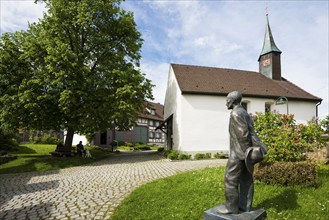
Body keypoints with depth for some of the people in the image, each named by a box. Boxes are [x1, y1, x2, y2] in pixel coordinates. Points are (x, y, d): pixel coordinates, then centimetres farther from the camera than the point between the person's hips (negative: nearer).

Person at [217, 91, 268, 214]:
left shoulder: (235, 113, -16)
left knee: (230, 179, 0)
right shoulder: (245, 113, 15)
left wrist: (246, 152, -18)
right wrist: (258, 146, 4)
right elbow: (251, 132, 9)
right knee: (246, 179, 12)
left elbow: (243, 133, -22)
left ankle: (231, 206, 9)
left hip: (239, 152, -10)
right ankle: (245, 206, 21)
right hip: (246, 151, 10)